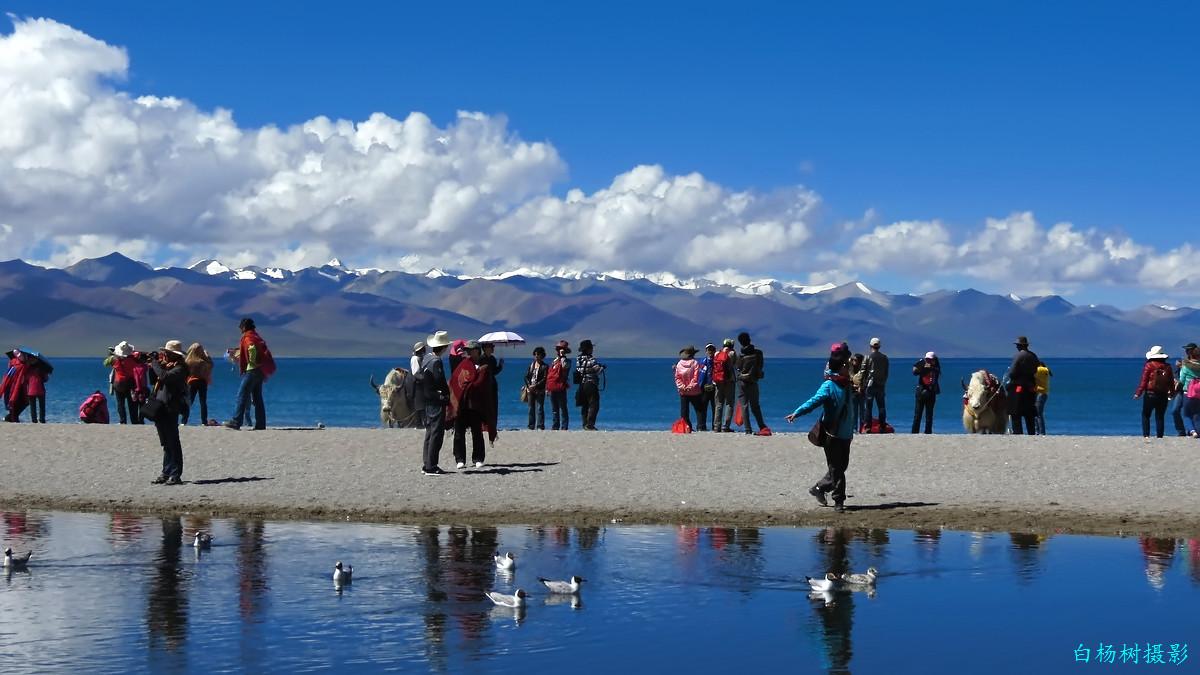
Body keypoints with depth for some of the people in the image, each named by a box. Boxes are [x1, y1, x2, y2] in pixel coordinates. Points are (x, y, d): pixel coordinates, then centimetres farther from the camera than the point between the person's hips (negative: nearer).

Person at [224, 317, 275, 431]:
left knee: (242, 395, -9)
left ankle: (236, 422, -15)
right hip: (260, 371, 9)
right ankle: (260, 424, 7)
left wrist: (252, 362, -18)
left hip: (253, 370, -9)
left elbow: (252, 348, -29)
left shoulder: (247, 337, -7)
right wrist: (235, 352, 40)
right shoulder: (256, 336, 21)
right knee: (257, 398, 10)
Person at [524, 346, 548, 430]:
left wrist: (535, 386, -18)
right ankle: (531, 426, 14)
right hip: (530, 391, 5)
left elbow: (544, 379, -10)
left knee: (539, 408, -9)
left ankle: (540, 426, -10)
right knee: (531, 409, 8)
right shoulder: (531, 365, 13)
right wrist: (529, 385, -7)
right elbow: (526, 376, 10)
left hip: (539, 391, -5)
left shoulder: (544, 366, -1)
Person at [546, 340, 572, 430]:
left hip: (560, 389, -8)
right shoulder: (554, 361, 18)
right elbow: (549, 374, 21)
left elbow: (565, 366, -28)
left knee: (563, 409, -4)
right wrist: (547, 388, 18)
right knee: (554, 410, 13)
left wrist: (562, 356, -20)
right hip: (552, 389, 8)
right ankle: (555, 427, 19)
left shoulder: (566, 361, -3)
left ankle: (564, 427, -3)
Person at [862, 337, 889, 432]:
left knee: (868, 406, -1)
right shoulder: (884, 357, 6)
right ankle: (882, 427, 7)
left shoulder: (868, 357, -6)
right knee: (882, 406, 8)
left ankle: (867, 427, -4)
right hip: (881, 385, 3)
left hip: (870, 384, -3)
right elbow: (886, 372, 10)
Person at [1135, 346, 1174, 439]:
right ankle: (1160, 436, 6)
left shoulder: (1149, 366, -6)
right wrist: (1171, 393, 23)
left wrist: (1138, 393, -6)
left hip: (1150, 395, -3)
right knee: (1160, 417, 9)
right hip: (1163, 396, 3)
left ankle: (1146, 434, -3)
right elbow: (1171, 382, 9)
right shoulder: (1167, 367, 4)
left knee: (1145, 415, 7)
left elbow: (1143, 381, -9)